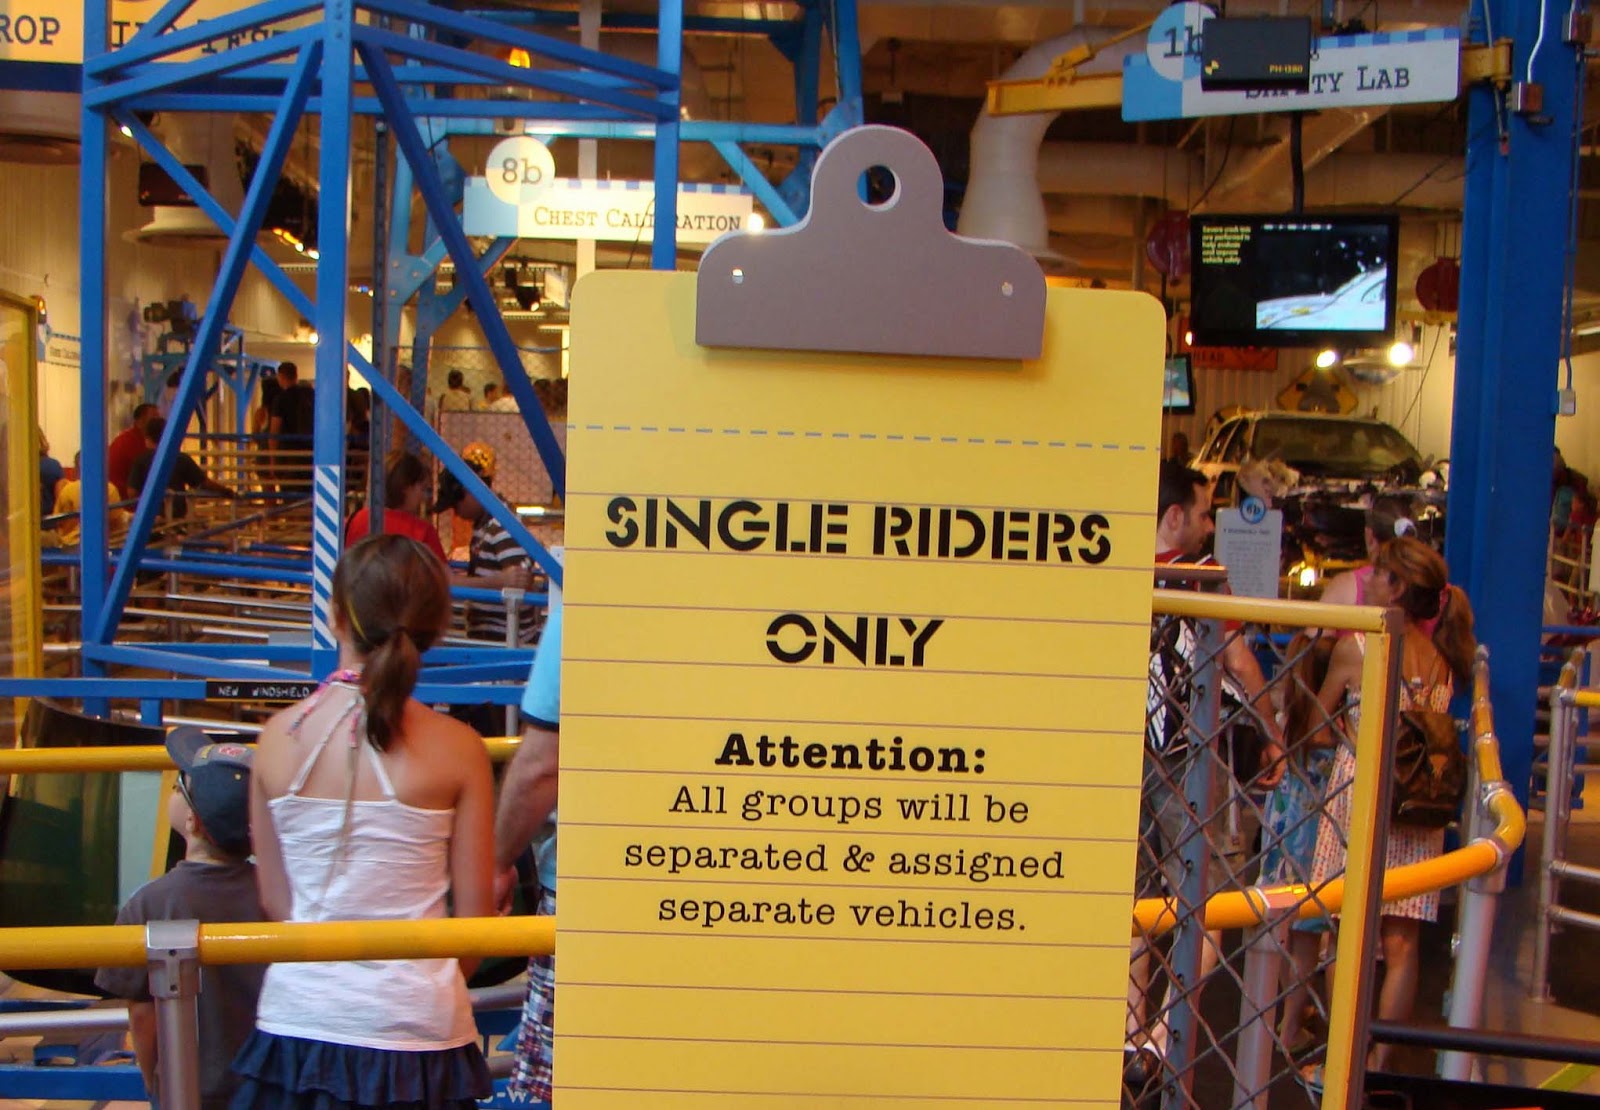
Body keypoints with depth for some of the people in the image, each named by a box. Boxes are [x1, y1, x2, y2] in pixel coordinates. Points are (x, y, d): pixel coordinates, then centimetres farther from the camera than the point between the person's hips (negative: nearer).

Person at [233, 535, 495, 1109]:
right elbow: (474, 914, -5)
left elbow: (274, 900, 4)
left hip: (297, 1018, 2)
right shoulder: (457, 749, -11)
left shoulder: (278, 736, -4)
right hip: (414, 1030, -2)